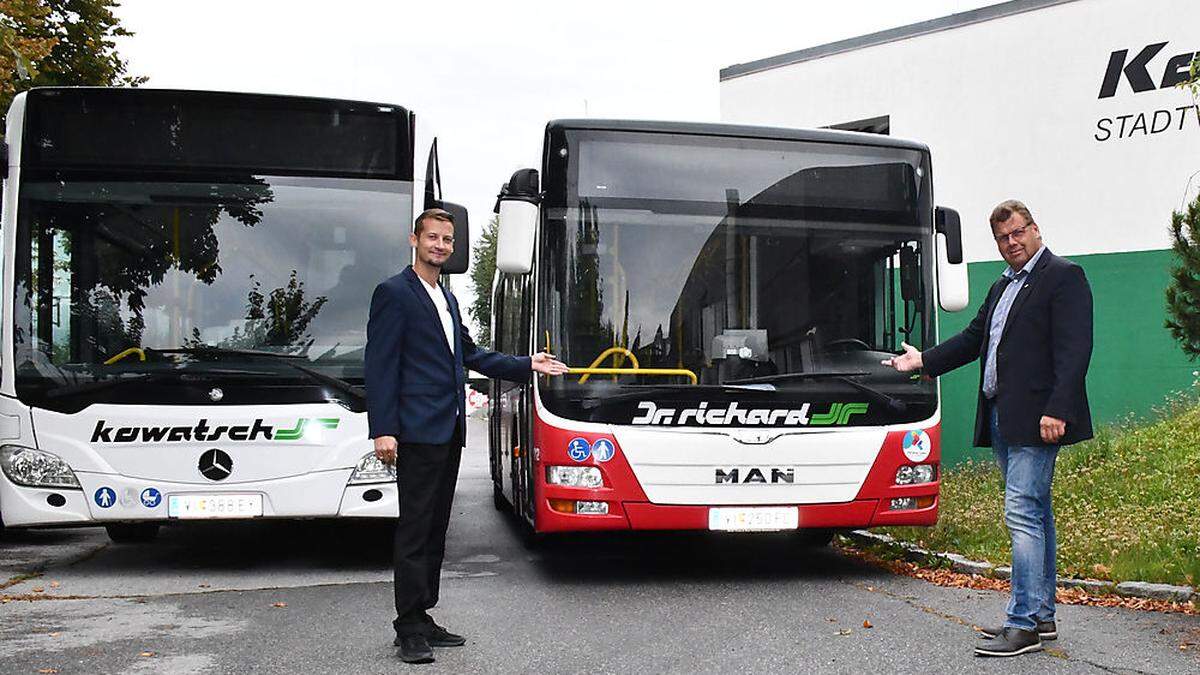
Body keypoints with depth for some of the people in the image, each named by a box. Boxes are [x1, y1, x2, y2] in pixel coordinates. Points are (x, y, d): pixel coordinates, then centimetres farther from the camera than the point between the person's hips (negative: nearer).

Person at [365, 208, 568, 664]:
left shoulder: (447, 299, 19)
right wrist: (383, 430, -19)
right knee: (415, 529, -5)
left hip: (449, 431, 9)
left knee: (435, 530, 12)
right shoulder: (394, 293, -7)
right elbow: (380, 365, -12)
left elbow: (471, 355, 25)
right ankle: (409, 630, 1)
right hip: (418, 431, -8)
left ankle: (422, 620, 20)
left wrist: (527, 365, 21)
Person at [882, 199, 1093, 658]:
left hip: (1035, 419, -9)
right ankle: (1041, 616, 22)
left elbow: (1074, 349, -15)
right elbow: (974, 338, 24)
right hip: (1002, 417, 9)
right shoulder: (1002, 286, 21)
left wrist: (1057, 411, -23)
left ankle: (1023, 624, -8)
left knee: (1023, 513, -12)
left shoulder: (1063, 276, -6)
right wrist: (924, 361, 16)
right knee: (1034, 513, 13)